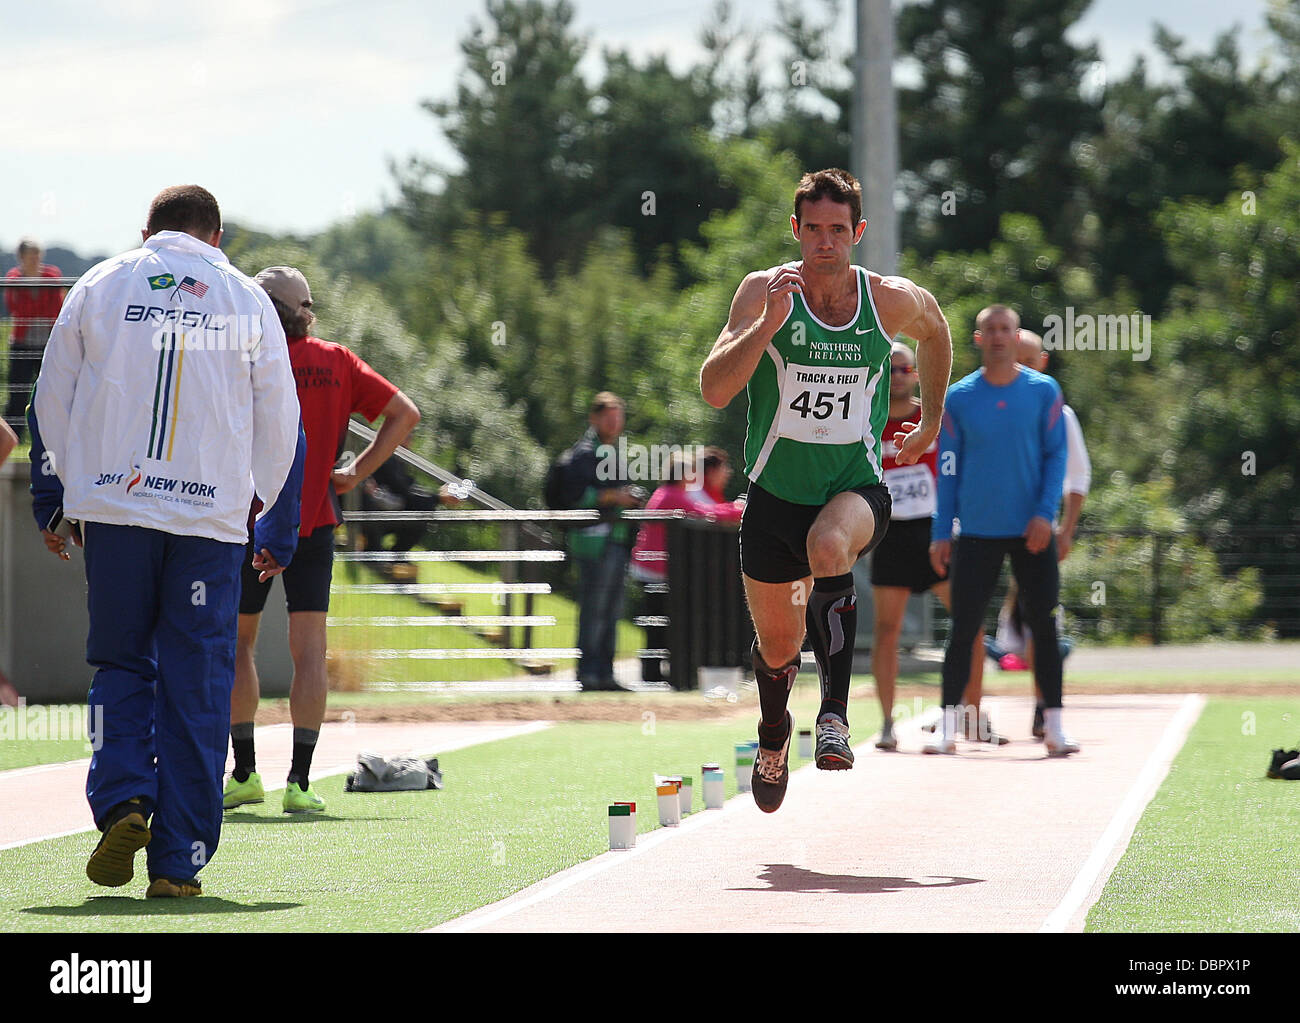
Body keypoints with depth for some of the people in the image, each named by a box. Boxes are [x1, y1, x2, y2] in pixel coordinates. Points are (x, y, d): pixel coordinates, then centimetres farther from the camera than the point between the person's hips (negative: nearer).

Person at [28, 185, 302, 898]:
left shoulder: (99, 285, 9)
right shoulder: (248, 301, 8)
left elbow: (51, 403, 11)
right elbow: (281, 425, 10)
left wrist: (48, 503, 20)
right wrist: (279, 532, 17)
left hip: (110, 502, 1)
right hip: (212, 517, -1)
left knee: (121, 664, 14)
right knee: (197, 689, 3)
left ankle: (121, 800, -10)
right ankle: (178, 862, 1)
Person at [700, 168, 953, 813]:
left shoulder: (892, 300, -6)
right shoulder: (765, 291, -11)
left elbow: (935, 332, 20)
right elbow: (714, 391, -22)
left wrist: (930, 423, 20)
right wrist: (768, 324, -32)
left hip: (855, 487, -1)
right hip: (776, 492, 1)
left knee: (829, 546, -38)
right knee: (777, 646, 13)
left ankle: (835, 712, -31)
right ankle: (774, 738, 48)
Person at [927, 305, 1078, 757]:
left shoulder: (1043, 391, 2)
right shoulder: (958, 397, 3)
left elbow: (1056, 456, 2)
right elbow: (948, 469, 5)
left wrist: (1045, 513, -11)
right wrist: (941, 532, 1)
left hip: (1032, 532, 0)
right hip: (976, 533, 0)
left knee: (1043, 626, 0)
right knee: (963, 630, -1)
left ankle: (1054, 727, 5)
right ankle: (947, 727, 5)